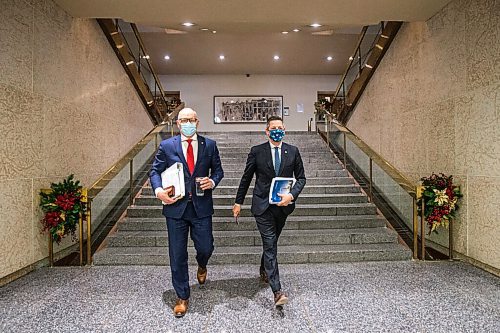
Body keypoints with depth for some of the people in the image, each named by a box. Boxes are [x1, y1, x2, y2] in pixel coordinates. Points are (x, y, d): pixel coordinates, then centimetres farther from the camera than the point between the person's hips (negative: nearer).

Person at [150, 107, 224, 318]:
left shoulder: (209, 145, 3)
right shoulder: (166, 146, 1)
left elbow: (218, 169, 10)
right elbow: (155, 171, 4)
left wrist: (213, 181, -11)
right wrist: (158, 190, -14)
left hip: (202, 206, 1)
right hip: (176, 207, 0)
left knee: (205, 248, 7)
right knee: (177, 255, 8)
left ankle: (201, 266, 47)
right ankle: (182, 297, 29)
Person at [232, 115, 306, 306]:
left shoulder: (293, 151, 3)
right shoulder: (257, 151, -2)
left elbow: (301, 178, 6)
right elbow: (246, 178, 5)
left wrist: (292, 195, -11)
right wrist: (238, 202, 7)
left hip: (282, 205, 3)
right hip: (262, 205, -3)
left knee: (271, 243, 18)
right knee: (270, 244, -7)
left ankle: (264, 272, 44)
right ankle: (277, 292, -4)